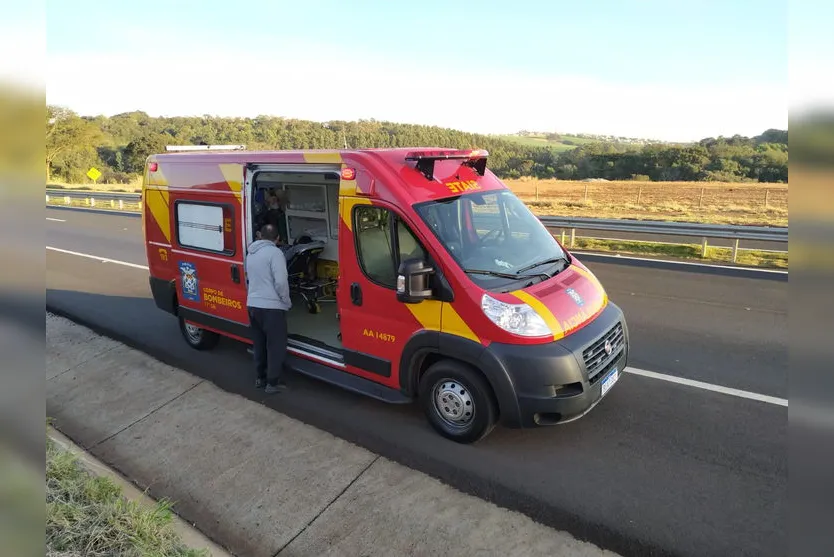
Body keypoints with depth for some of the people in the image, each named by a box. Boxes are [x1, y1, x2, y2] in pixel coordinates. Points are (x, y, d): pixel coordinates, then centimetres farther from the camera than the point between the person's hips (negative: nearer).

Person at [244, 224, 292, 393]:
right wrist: (287, 302, -6)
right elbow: (281, 282, -19)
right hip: (271, 307, -8)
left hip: (252, 305, 8)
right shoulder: (274, 252, -13)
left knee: (259, 344, 18)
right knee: (276, 346, 2)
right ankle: (273, 382, 7)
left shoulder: (250, 253, 13)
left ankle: (260, 377, 27)